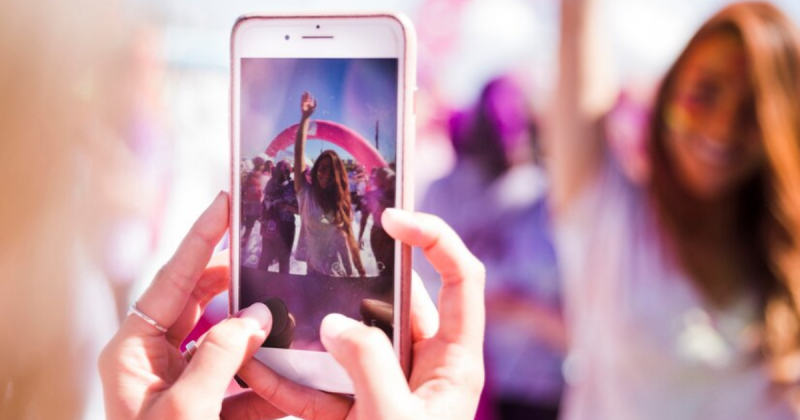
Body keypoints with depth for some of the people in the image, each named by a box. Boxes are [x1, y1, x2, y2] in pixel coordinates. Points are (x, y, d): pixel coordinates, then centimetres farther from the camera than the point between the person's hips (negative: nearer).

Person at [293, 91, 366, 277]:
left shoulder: (342, 202, 9)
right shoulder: (306, 194, 0)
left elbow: (349, 237, 9)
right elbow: (299, 154, -10)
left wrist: (361, 272, 4)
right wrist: (305, 118, -17)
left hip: (343, 273, 2)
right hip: (316, 272, -2)